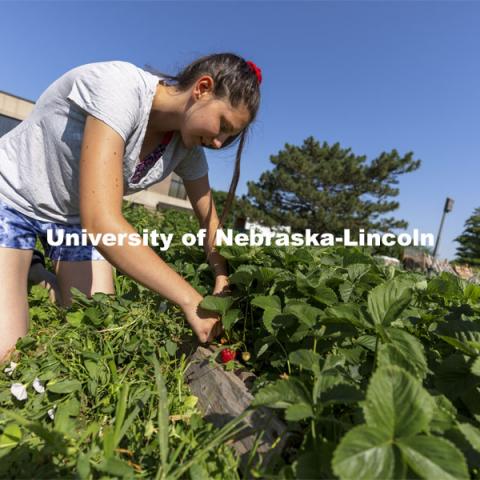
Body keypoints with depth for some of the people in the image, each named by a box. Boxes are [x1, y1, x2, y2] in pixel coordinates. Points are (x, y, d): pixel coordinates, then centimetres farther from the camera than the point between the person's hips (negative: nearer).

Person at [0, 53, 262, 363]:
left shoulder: (188, 147, -12)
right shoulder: (121, 86, -32)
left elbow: (211, 221, -4)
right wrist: (192, 301, -37)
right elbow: (101, 220, -40)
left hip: (77, 219, 5)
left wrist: (226, 286, -20)